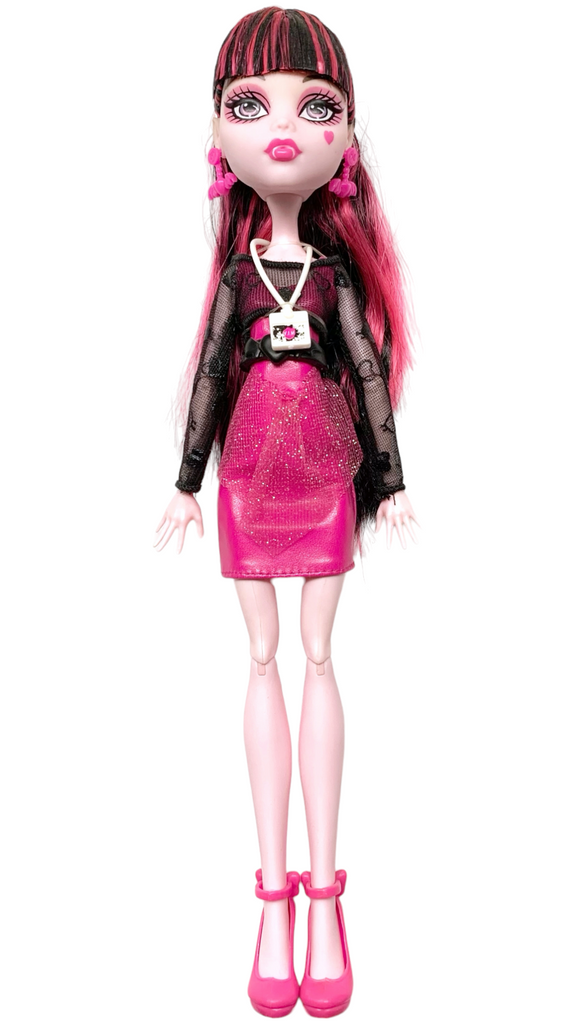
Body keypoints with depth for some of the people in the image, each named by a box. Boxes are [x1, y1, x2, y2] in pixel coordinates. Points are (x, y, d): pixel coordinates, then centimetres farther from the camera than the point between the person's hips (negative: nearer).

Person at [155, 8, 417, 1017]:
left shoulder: (338, 269, 4)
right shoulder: (238, 270, 5)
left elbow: (371, 367, 3)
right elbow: (209, 372, 5)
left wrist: (389, 477, -1)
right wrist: (187, 480, 2)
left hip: (326, 476, 0)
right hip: (250, 478, 1)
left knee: (317, 656, 3)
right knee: (266, 659, 3)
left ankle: (324, 896, 12)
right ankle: (274, 896, 13)